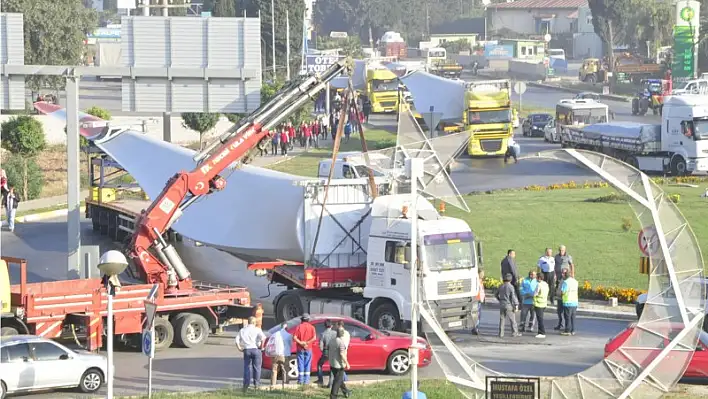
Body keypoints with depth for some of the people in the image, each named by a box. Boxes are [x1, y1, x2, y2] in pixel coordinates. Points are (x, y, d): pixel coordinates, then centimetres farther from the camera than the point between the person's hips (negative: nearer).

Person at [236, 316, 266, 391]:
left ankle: (246, 384, 1)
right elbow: (263, 338, -16)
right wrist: (261, 346, -5)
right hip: (255, 349, -3)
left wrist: (240, 348, 9)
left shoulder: (242, 330, 11)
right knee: (257, 367, 6)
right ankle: (256, 383, 7)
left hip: (246, 350, 3)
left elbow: (237, 340, 4)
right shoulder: (257, 330, -1)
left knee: (247, 367, 6)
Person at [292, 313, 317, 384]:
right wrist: (307, 342, -12)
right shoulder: (311, 327, 0)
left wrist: (301, 343, -12)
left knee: (300, 364, 5)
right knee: (307, 364, 6)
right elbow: (314, 338, -13)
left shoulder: (299, 327, 0)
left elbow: (294, 338, -12)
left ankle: (300, 380, 4)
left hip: (300, 349, 0)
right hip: (308, 349, 0)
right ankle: (306, 380, 4)